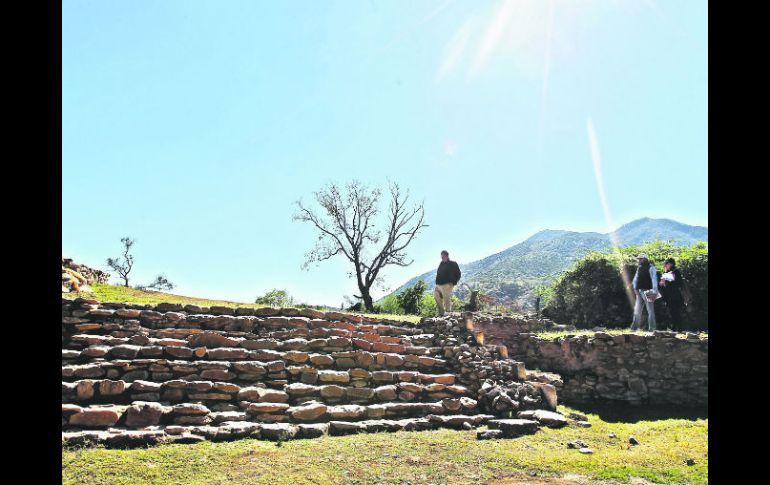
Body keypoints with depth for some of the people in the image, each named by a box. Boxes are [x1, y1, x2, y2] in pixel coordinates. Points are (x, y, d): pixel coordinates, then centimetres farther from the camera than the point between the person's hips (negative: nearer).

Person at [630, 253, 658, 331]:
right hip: (639, 291, 7)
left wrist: (654, 292, -19)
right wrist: (635, 288, 2)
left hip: (647, 292, -7)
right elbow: (636, 278, 17)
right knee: (637, 310, 9)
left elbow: (654, 280, -13)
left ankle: (651, 328, 1)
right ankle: (634, 327, 15)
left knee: (650, 310, -3)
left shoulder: (650, 268, -7)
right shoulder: (639, 268, 14)